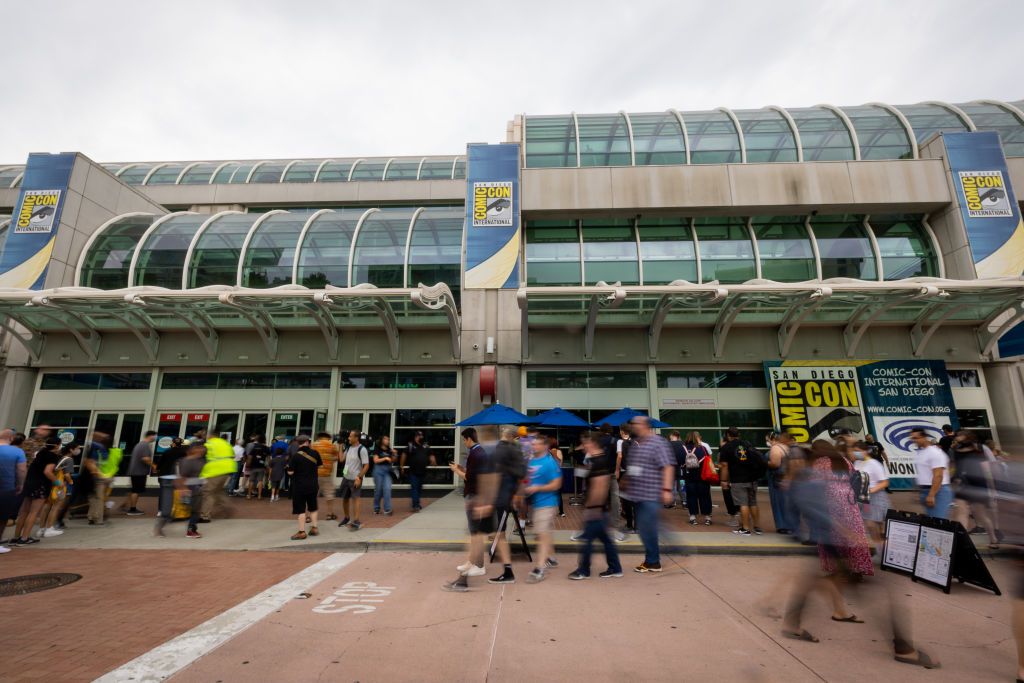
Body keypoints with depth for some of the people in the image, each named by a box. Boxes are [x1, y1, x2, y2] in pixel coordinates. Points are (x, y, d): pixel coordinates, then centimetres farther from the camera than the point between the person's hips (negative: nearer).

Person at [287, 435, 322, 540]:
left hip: (300, 486, -4)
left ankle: (302, 532, 5)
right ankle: (314, 528, 21)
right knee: (313, 507, 18)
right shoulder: (315, 453, -4)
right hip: (313, 484, 4)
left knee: (300, 508, 3)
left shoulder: (295, 456, -15)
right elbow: (319, 465, 10)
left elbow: (290, 472, -14)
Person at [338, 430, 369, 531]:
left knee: (355, 499, -9)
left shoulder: (362, 449, -16)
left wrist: (359, 477, -20)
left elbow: (366, 465, -16)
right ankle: (347, 518, 35)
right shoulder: (349, 448, 6)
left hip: (355, 479, -8)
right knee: (344, 499, 17)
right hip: (346, 477, 8)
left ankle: (356, 522, -5)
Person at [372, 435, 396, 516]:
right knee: (378, 489, 6)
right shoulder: (377, 449, -4)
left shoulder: (389, 450, 8)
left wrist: (394, 455, -3)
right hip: (378, 470, -3)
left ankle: (387, 509, -8)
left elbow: (392, 461, 14)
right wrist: (385, 458, -19)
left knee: (387, 489, -9)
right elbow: (375, 460, -10)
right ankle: (376, 509, 24)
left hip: (387, 470, 3)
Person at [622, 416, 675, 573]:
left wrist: (667, 489, -22)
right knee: (644, 529, 13)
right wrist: (627, 484, 24)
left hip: (651, 495, -8)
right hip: (638, 494, 8)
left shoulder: (658, 443, -10)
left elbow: (668, 466, -16)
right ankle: (653, 561, 25)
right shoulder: (635, 445, 13)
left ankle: (651, 562, 12)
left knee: (647, 528, -4)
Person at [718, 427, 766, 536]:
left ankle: (745, 529, 2)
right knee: (753, 503, 14)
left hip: (738, 480, -5)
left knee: (743, 504, -2)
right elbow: (758, 459, 16)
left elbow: (724, 466, -9)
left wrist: (724, 481, -4)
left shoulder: (726, 447, -5)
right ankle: (757, 527, 21)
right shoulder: (747, 443, 11)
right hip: (752, 479, 5)